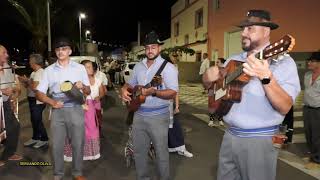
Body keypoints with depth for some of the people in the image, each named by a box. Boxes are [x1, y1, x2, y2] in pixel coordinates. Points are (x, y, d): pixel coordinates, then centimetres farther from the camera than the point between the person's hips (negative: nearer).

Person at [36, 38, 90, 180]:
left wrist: (83, 86, -17)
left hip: (76, 110, -1)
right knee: (57, 145, 7)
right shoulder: (49, 70, 4)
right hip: (58, 111, 1)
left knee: (78, 144, 7)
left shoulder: (80, 68, 3)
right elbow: (39, 93, 4)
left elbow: (88, 91, 6)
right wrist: (52, 102, -15)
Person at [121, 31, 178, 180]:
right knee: (138, 150, 16)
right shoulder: (138, 67, 9)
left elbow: (173, 92, -18)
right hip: (139, 114, 6)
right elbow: (130, 84, 20)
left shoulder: (168, 67, -11)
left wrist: (153, 92, -32)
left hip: (158, 116, -6)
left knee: (161, 152, 7)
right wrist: (124, 90, -2)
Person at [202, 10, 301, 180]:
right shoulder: (233, 60, 7)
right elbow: (209, 85, 13)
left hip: (259, 140, -5)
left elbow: (284, 108, -19)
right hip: (230, 135, 5)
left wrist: (266, 77, -35)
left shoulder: (283, 62, -10)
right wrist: (209, 77, -10)